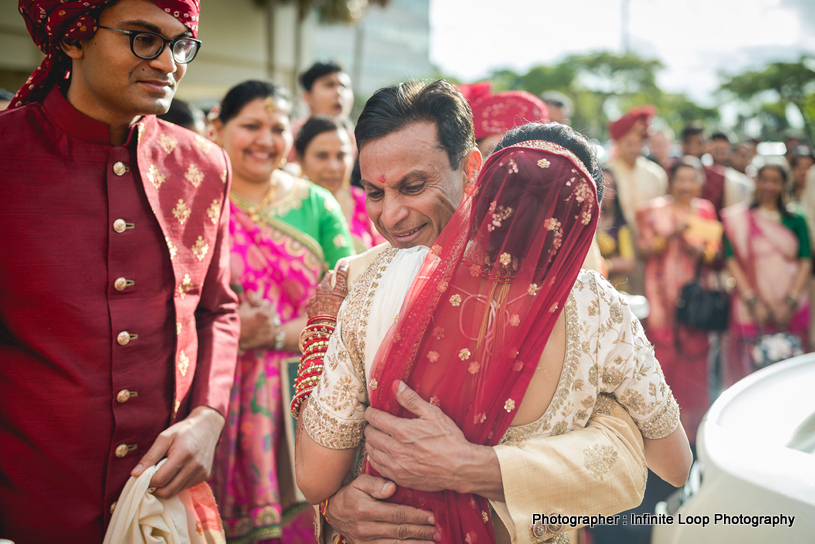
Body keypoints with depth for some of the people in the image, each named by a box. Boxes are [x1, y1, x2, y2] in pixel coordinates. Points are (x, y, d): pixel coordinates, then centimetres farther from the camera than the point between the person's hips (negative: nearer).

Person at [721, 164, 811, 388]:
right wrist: (752, 300, -12)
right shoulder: (738, 218, 5)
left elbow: (805, 262, 4)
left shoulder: (796, 221, 10)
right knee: (751, 365, -5)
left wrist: (790, 301, -9)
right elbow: (732, 260, -2)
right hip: (751, 309, -2)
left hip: (791, 308, 2)